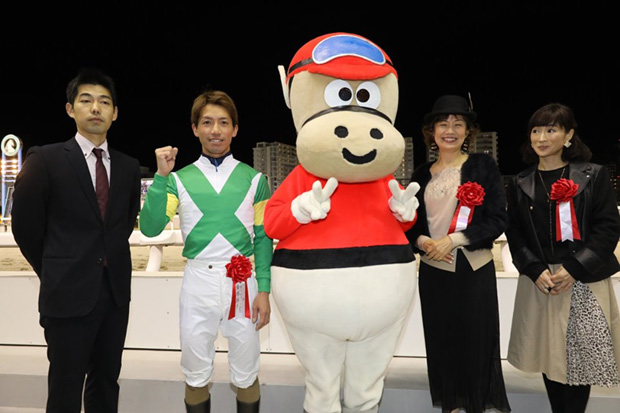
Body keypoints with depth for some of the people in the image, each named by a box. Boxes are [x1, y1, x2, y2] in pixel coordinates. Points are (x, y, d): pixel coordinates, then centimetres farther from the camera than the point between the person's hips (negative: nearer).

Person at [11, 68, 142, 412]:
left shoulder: (129, 166, 5)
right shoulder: (45, 159, -7)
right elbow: (25, 226, -1)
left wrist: (111, 261, 11)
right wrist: (54, 273, 5)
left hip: (116, 290, 4)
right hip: (69, 294, -3)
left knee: (107, 380, 17)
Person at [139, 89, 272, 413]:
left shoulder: (253, 178, 3)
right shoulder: (180, 179, 3)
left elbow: (263, 238, 3)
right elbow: (150, 228, -8)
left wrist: (264, 290, -3)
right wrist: (161, 176, -14)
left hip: (243, 282, 0)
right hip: (198, 281, 1)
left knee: (246, 375, 12)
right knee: (196, 375, 14)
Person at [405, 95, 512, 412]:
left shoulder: (483, 165, -1)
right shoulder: (422, 174, 8)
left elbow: (498, 219, -7)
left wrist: (453, 239, -16)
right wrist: (422, 241, -11)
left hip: (474, 270, -2)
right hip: (434, 272, 3)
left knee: (476, 345, 4)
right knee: (441, 346, 10)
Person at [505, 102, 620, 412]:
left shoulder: (593, 176, 1)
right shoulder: (520, 184, 8)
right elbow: (515, 234, 5)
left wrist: (573, 268, -14)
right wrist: (536, 270, -10)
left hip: (584, 282, -2)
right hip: (540, 281, 2)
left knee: (580, 357, 1)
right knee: (549, 355, 9)